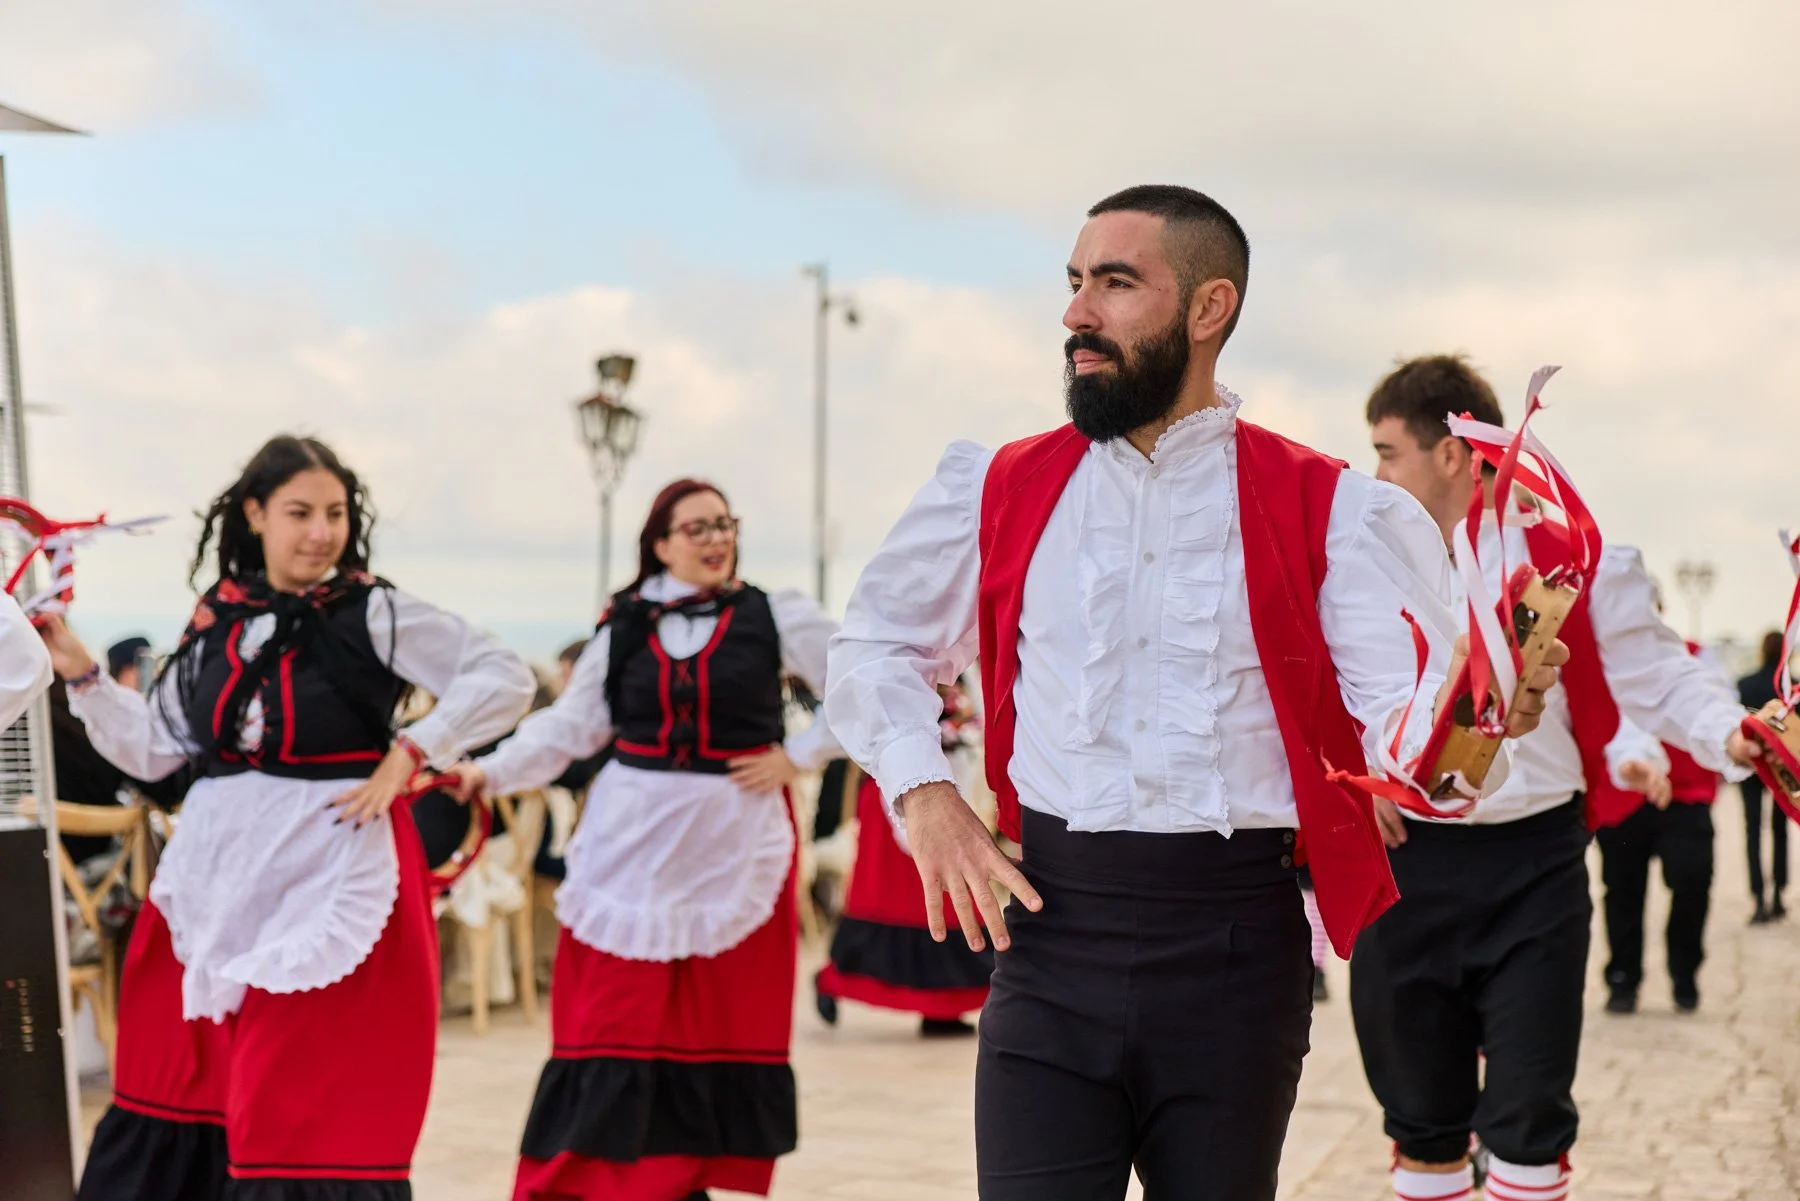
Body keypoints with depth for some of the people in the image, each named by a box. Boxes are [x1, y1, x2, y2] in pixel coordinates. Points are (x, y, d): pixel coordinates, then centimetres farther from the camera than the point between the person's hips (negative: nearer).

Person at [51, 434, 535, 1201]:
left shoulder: (375, 613, -6)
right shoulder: (216, 620, 8)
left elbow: (504, 679, -8)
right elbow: (154, 750, 12)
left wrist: (409, 752, -13)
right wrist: (82, 676, 4)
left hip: (332, 878, -5)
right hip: (217, 877, 5)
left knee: (314, 1108, -4)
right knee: (184, 1087, 12)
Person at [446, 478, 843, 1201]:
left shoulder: (775, 617, 1)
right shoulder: (624, 626, 5)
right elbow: (569, 726, 3)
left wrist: (799, 758, -3)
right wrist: (491, 771, -10)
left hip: (735, 842, -1)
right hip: (633, 842, 1)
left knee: (723, 1019, 3)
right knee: (615, 1018, 0)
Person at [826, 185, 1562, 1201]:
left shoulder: (1320, 510, -1)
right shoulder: (1003, 491, 5)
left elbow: (1413, 728, -9)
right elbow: (877, 647, 16)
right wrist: (926, 797, 0)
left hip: (1238, 946, -1)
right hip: (1049, 933, 1)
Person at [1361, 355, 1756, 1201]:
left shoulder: (1570, 555, -4)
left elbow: (1656, 678, -3)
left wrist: (1731, 735, -21)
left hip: (1532, 867, -3)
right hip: (1403, 861, 3)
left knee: (1527, 1117, 1)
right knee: (1420, 1113, 13)